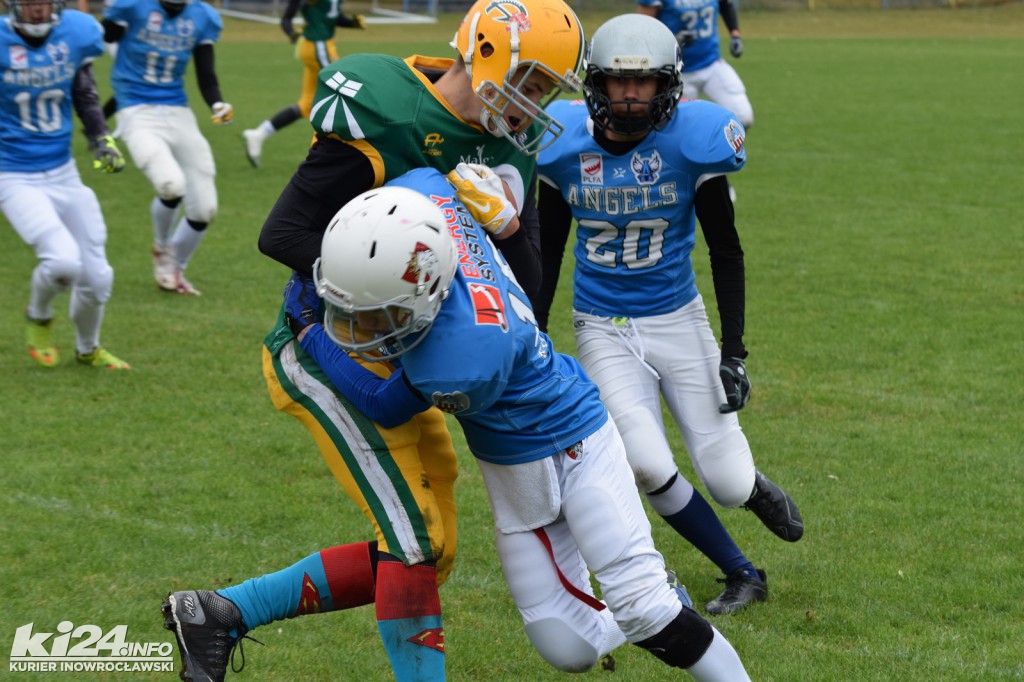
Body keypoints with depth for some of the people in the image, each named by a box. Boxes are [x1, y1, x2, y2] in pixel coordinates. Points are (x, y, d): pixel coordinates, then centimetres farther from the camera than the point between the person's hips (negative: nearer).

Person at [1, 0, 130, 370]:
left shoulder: (74, 34, -4)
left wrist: (103, 140, 1)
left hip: (64, 175, 4)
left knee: (96, 276, 6)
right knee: (63, 260, -23)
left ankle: (88, 349, 35)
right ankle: (38, 316, 11)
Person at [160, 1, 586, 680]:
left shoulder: (509, 144, 3)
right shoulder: (383, 124, -21)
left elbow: (527, 278, 2)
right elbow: (281, 234, -20)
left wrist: (505, 224, -19)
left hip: (396, 363, 9)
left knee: (427, 552, 10)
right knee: (416, 541, -13)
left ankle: (218, 613, 16)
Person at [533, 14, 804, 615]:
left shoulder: (690, 141, -13)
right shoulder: (564, 145, -8)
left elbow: (726, 254, -4)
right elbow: (548, 250, 6)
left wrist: (734, 351, -6)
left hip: (678, 320, -1)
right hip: (604, 332, 1)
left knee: (727, 483, -3)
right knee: (648, 467, -17)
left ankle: (751, 486, 39)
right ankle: (743, 575, 7)